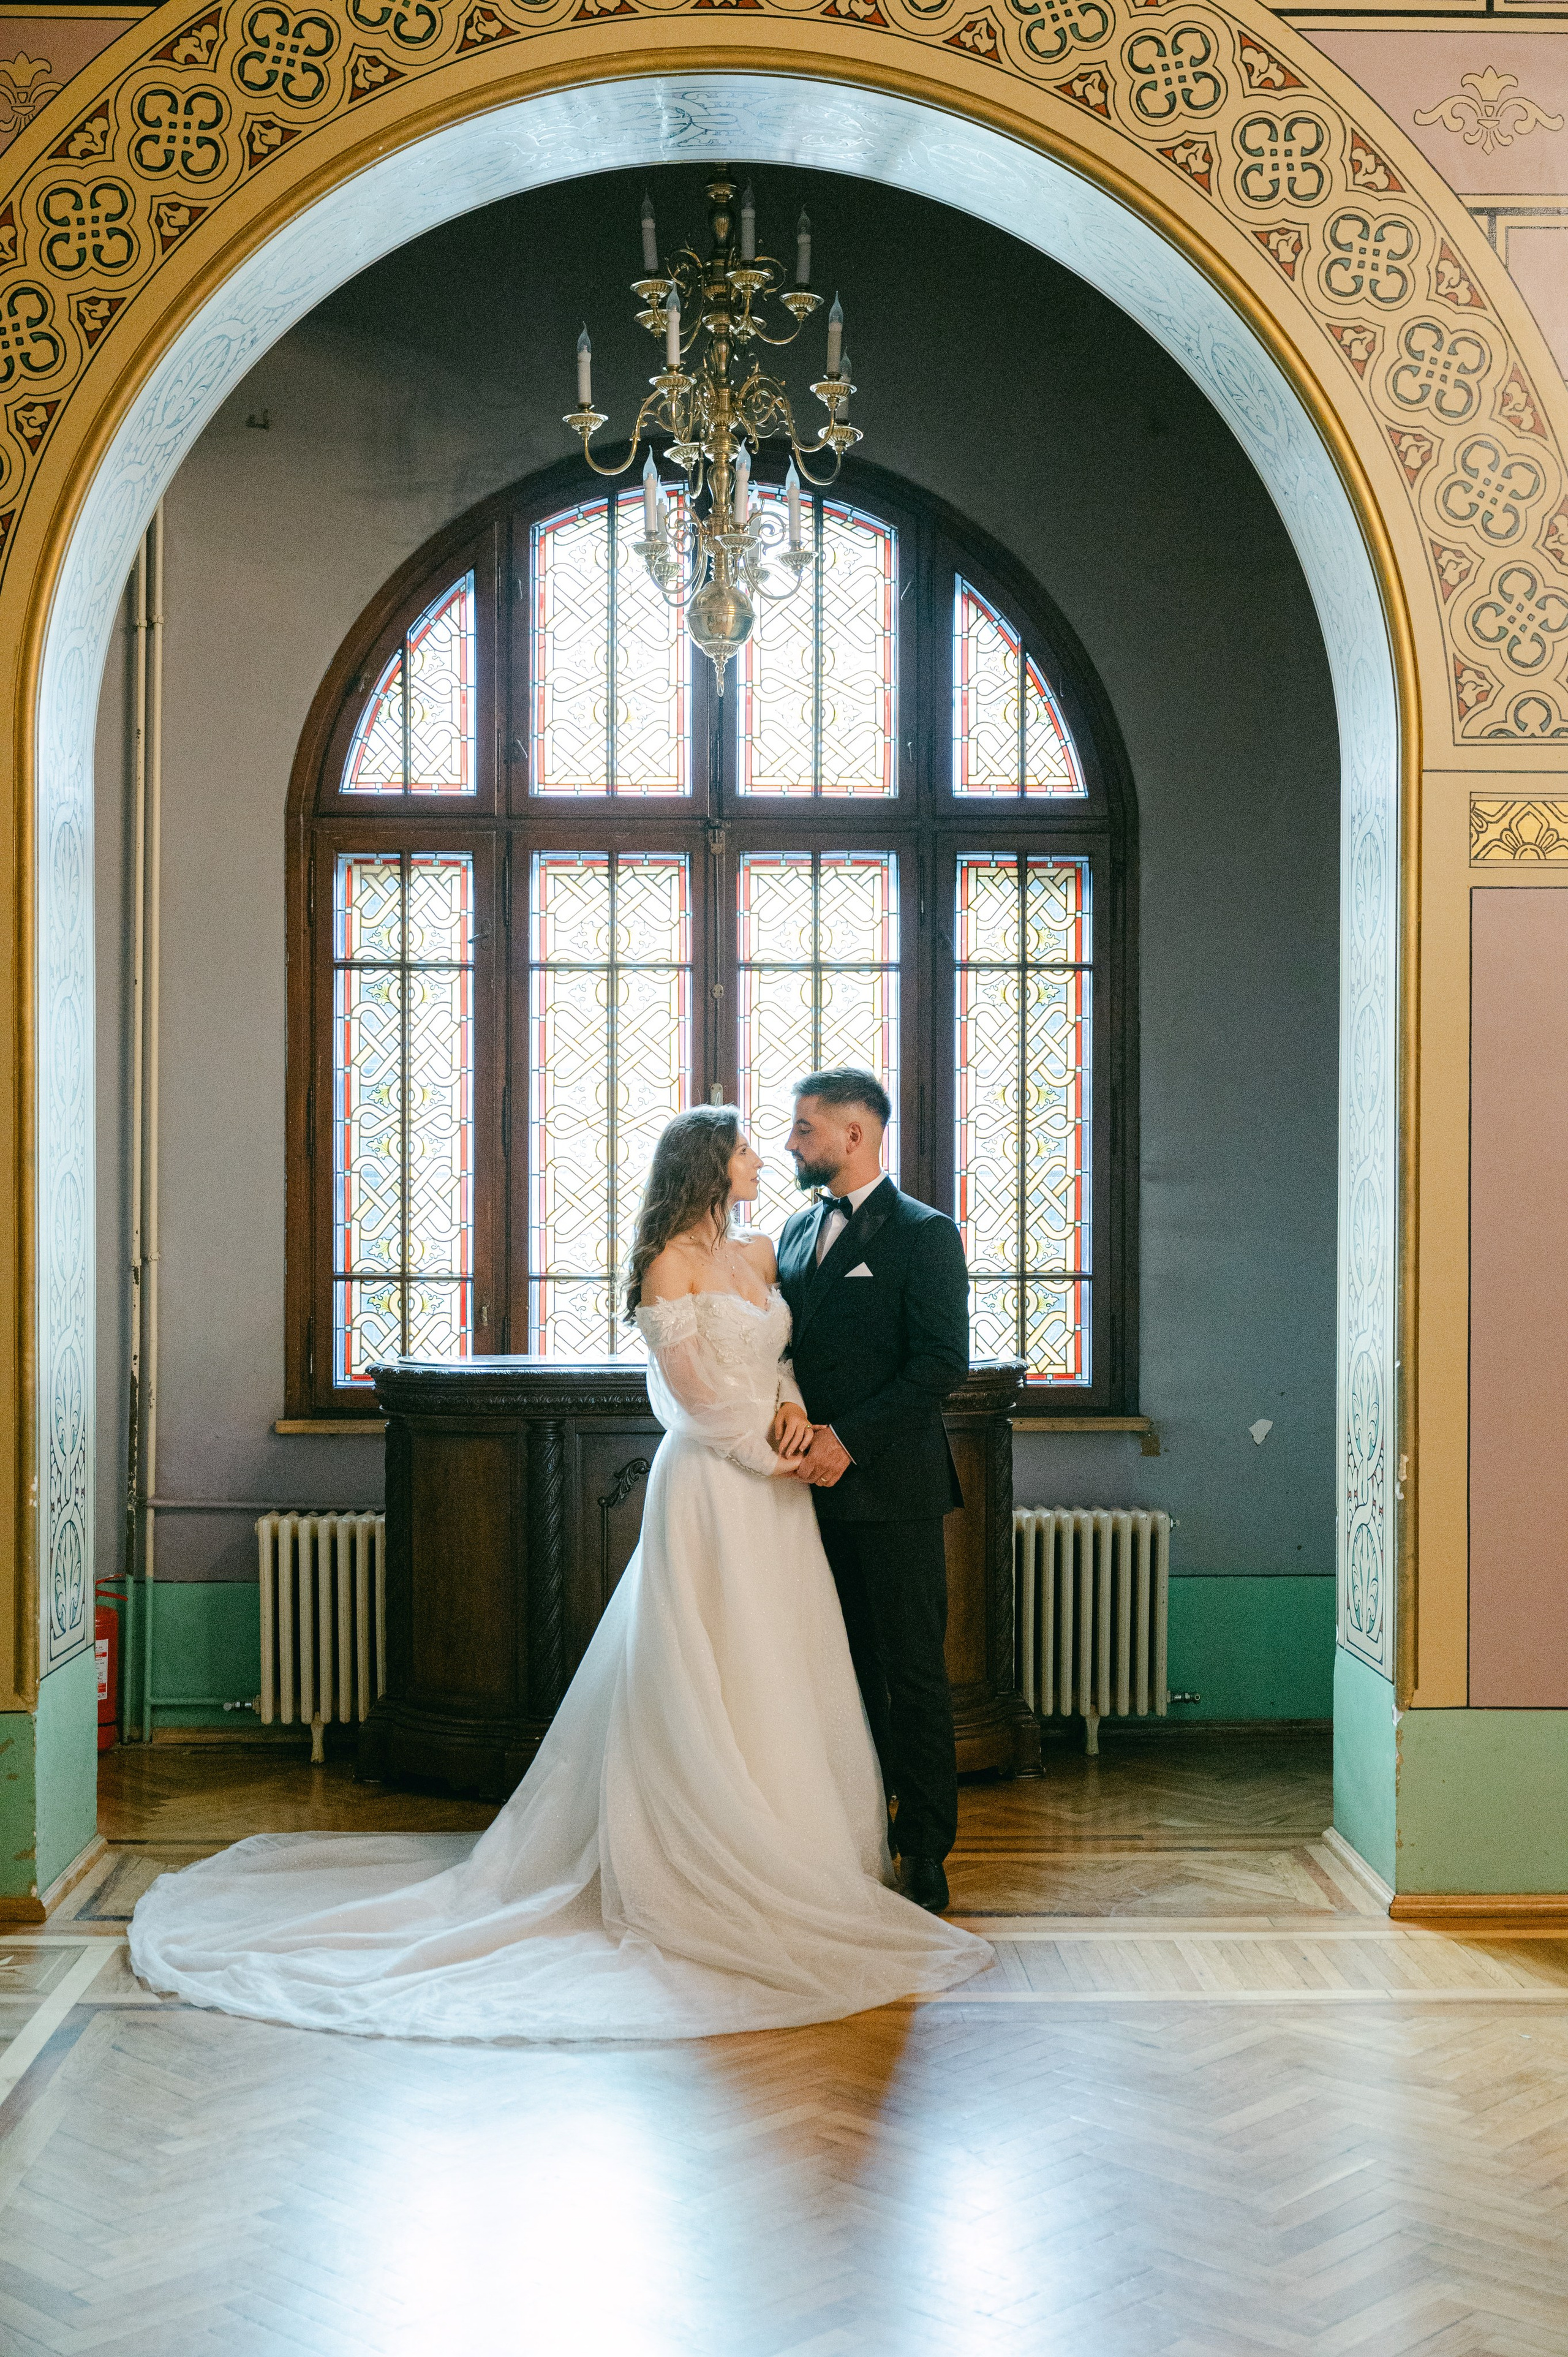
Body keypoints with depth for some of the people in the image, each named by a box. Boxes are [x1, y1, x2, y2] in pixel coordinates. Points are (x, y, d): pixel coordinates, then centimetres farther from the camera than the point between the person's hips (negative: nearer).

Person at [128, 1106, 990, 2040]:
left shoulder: (760, 1256, 14)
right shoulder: (670, 1262, -8)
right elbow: (693, 1389, -12)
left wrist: (793, 1407, -4)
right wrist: (769, 1448, -9)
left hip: (775, 1490, 7)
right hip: (710, 1487, -7)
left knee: (777, 1677, 9)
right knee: (706, 1683, -3)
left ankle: (784, 1854, 19)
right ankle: (706, 1868, 4)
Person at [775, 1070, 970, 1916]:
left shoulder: (924, 1234, -7)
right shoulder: (798, 1231, 15)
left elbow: (942, 1362, -14)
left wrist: (849, 1439, -18)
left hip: (891, 1489, -6)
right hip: (816, 1486, 6)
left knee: (913, 1676, 0)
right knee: (847, 1672, 11)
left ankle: (925, 1855, 8)